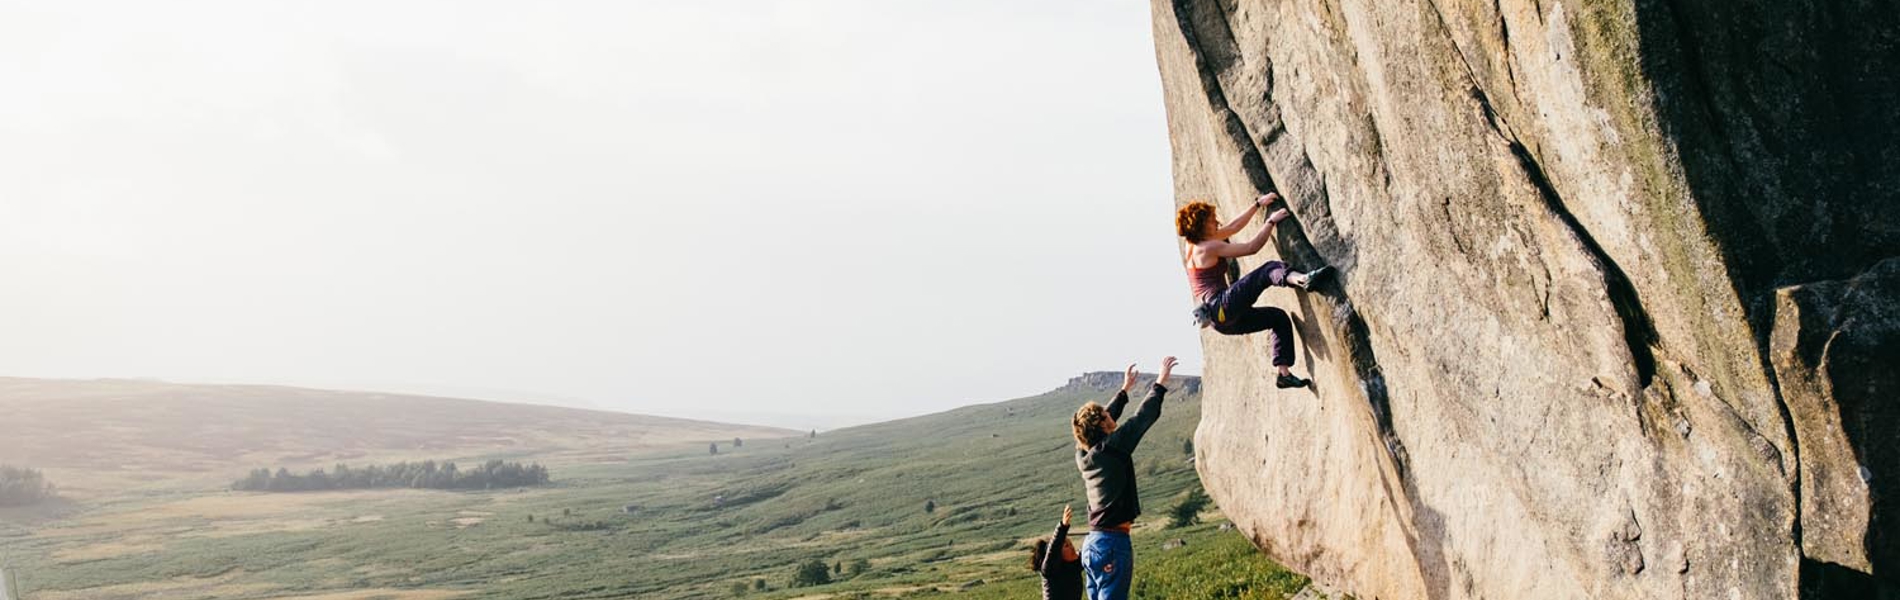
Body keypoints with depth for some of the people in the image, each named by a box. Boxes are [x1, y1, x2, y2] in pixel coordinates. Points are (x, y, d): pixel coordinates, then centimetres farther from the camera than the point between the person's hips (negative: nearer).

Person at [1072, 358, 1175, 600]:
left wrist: (1125, 390, 36)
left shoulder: (1083, 454, 9)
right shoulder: (1111, 448, -12)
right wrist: (1161, 382, 5)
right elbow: (1144, 416, -7)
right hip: (1112, 543, -9)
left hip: (1091, 543, 9)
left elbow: (1107, 419, 25)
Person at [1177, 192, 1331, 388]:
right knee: (1270, 269, -18)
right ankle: (1301, 278, -50)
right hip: (1222, 307, -10)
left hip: (1219, 319, 10)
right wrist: (1271, 221, 4)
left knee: (1279, 317, 17)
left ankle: (1283, 373, 7)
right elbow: (1251, 247, -6)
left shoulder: (1195, 246, 19)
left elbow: (1233, 227, 27)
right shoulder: (1209, 247, -7)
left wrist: (1258, 204, 27)